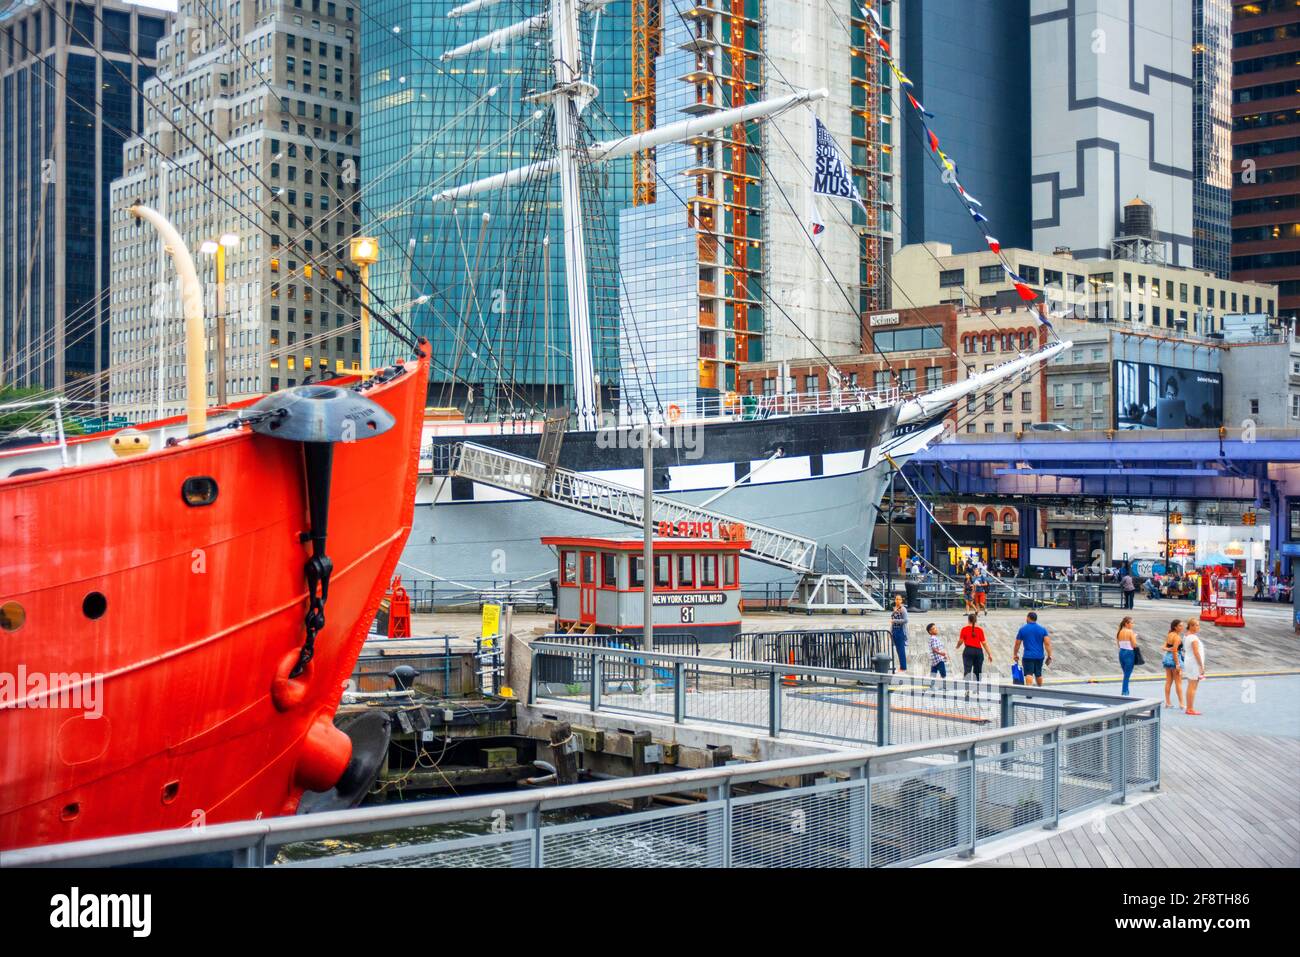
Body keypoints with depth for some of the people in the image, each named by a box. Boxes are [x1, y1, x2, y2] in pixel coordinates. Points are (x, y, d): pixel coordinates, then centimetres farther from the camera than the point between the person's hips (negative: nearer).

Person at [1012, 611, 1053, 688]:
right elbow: (1047, 643, -5)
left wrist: (1015, 655, 17)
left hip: (1028, 656, -3)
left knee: (1028, 674, -9)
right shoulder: (1042, 629, 3)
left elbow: (1017, 644, 4)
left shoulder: (1022, 629, -1)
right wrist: (1049, 656, -2)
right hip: (1040, 656, 3)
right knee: (1038, 674, 19)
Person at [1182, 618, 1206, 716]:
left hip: (1188, 662, 10)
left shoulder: (1186, 636, 13)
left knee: (1190, 686, 13)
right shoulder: (1194, 638, -16)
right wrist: (1201, 666, -16)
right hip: (1194, 663, -10)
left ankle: (1189, 708, 17)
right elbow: (1196, 653, -20)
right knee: (1193, 686, -6)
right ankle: (1190, 709, -5)